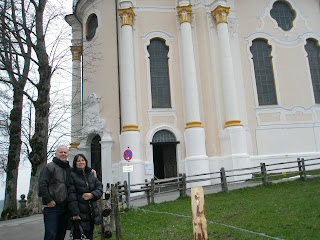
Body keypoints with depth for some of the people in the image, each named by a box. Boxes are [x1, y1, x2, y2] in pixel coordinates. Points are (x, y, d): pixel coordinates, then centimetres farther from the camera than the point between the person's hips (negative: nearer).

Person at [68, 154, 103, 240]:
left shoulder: (91, 174, 11)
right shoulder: (72, 175, -7)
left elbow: (99, 188, 6)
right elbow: (71, 195, -12)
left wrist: (92, 195, -15)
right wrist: (75, 213, -17)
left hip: (91, 212, 5)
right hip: (79, 213, -5)